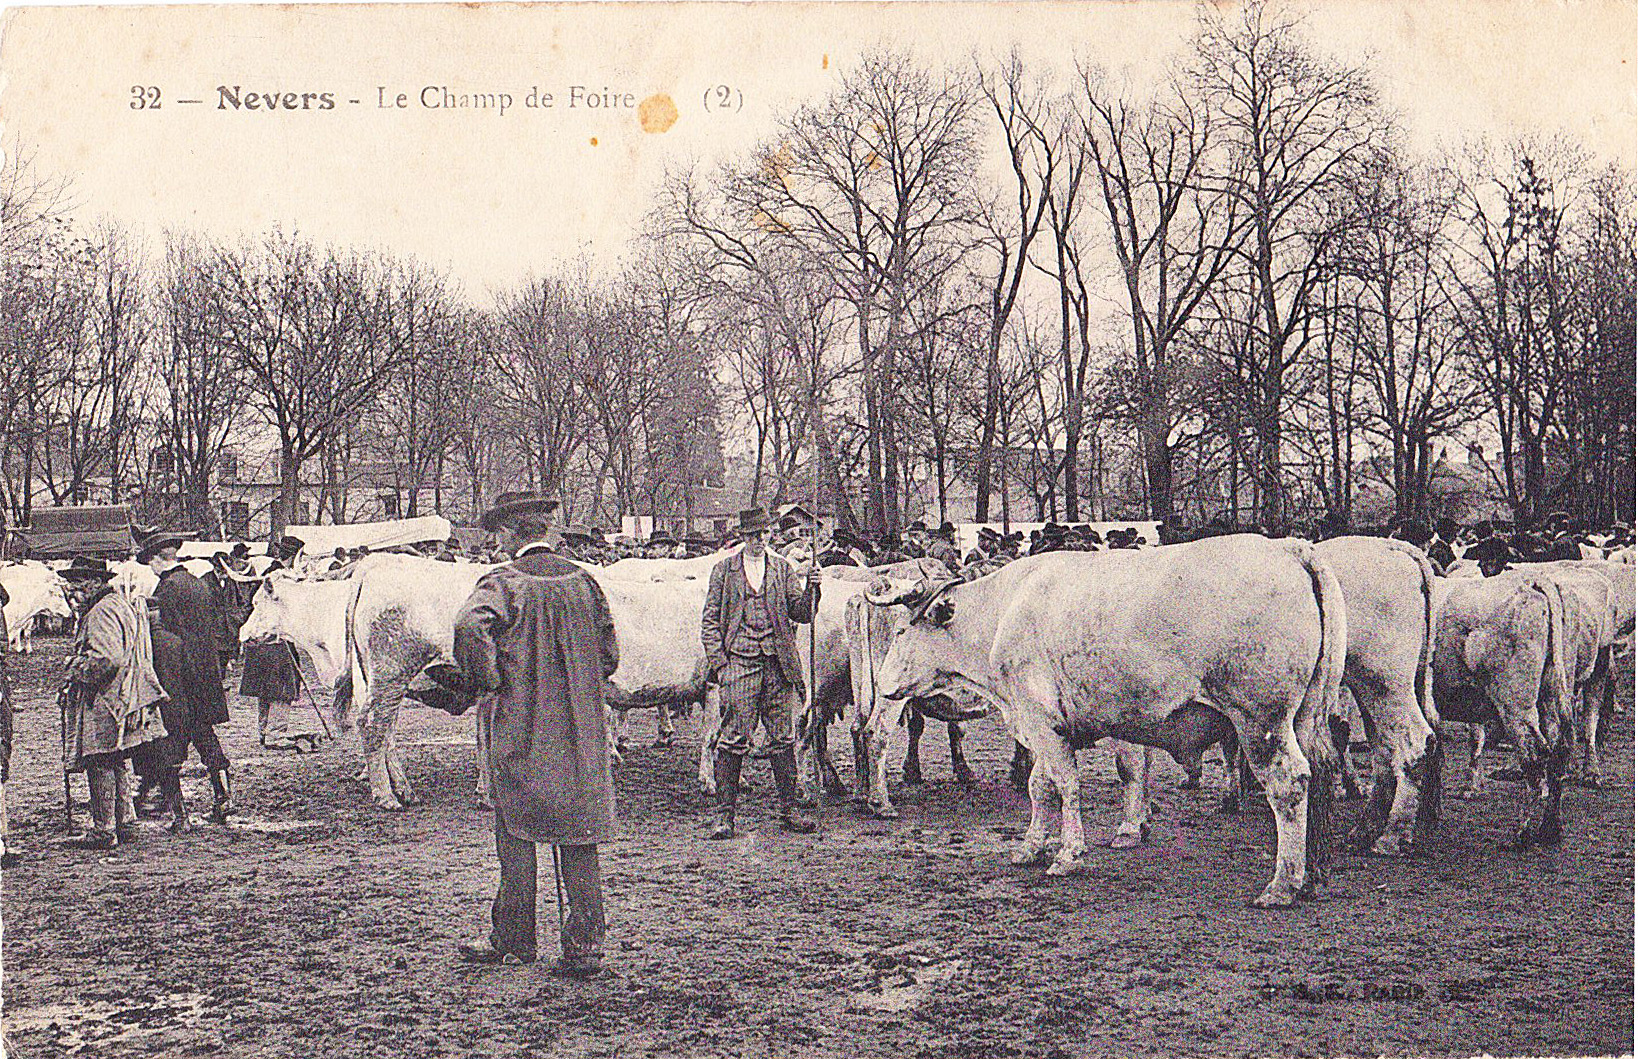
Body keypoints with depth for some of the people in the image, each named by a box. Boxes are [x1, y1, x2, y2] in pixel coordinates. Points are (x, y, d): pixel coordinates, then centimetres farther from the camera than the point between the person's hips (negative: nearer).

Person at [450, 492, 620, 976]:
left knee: (516, 835, 7)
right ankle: (585, 945, 5)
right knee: (579, 837, 6)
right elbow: (609, 652, 10)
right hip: (582, 732, 4)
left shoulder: (503, 582, -8)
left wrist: (482, 683, -14)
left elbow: (471, 626, -28)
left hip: (518, 726, -4)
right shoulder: (582, 580, 7)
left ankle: (513, 940, 16)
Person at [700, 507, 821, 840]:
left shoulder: (782, 569, 13)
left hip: (778, 664, 3)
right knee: (734, 740, -5)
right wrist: (719, 663, -4)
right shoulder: (724, 570, 7)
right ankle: (724, 814, 1)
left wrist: (810, 589, -10)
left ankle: (789, 811, 13)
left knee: (783, 739, 6)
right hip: (739, 663, -2)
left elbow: (802, 613, 9)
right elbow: (709, 621, 5)